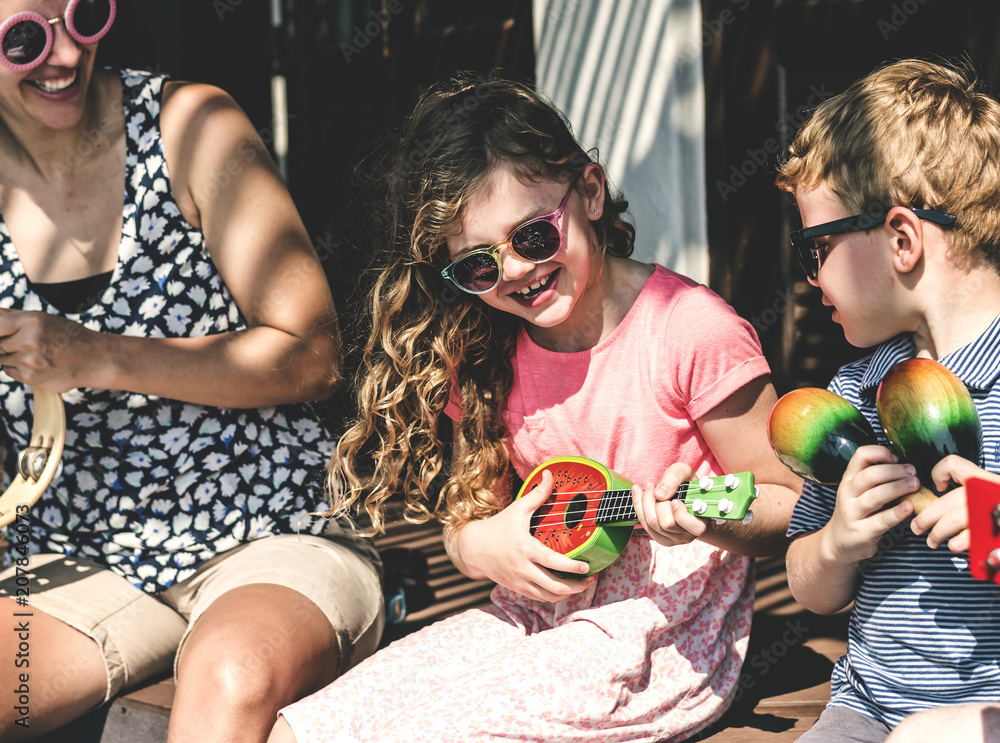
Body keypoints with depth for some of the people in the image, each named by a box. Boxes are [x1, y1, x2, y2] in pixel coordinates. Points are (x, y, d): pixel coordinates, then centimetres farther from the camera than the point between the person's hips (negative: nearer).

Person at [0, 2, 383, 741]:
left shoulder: (189, 126, -5)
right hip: (79, 563, 3)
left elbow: (311, 357, -9)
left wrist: (98, 359, -18)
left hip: (273, 540, -3)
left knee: (233, 675, -36)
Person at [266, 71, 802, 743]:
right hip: (535, 623, 6)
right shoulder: (485, 357, 3)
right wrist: (484, 545, -10)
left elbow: (790, 507, -8)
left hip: (661, 642, -5)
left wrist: (703, 514, -28)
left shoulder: (689, 330, -14)